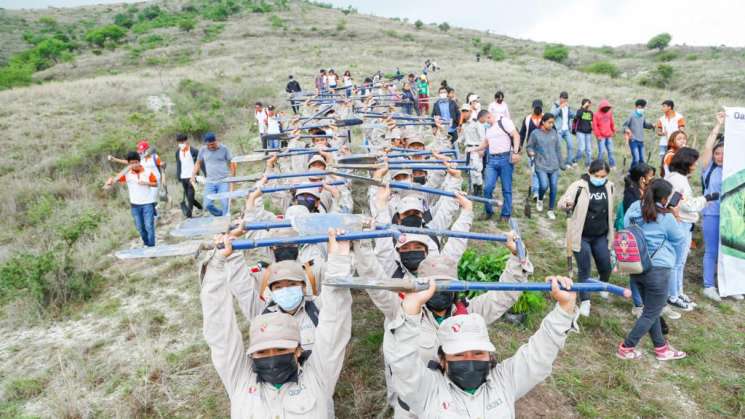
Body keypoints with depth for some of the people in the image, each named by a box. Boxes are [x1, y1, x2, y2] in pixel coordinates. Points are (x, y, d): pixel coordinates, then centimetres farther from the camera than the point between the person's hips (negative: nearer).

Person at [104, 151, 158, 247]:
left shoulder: (148, 171, -7)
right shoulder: (127, 173, -5)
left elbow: (156, 183, -1)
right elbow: (116, 179, -13)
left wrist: (146, 183, -18)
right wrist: (110, 181, -34)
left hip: (148, 203, -3)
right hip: (135, 204, 3)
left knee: (149, 226, -4)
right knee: (140, 227, 14)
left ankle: (151, 246, 4)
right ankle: (146, 243, 34)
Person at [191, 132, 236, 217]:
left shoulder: (224, 149, -2)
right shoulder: (203, 150, 5)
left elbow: (231, 164, 2)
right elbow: (198, 163, 17)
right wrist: (193, 175, 5)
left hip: (223, 181, -3)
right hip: (210, 182, 3)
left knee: (225, 203, -9)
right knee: (207, 205, -1)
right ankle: (222, 216, 21)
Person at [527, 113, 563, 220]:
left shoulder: (554, 133, 4)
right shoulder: (535, 133, -7)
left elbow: (558, 149, 11)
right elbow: (529, 146, 0)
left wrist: (560, 163, 13)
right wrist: (531, 152, -22)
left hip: (554, 166, 4)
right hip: (541, 166, -4)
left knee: (554, 188, 3)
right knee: (544, 186, -17)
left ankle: (551, 210, 18)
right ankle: (540, 200, 17)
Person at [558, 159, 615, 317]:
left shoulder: (610, 187, 1)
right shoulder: (579, 186, -15)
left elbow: (610, 209, 15)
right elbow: (561, 203, -19)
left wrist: (611, 232, 19)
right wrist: (567, 204, -43)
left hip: (601, 236, 5)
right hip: (581, 236, -4)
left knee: (606, 267, 12)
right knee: (584, 269, 0)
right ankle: (585, 301, 15)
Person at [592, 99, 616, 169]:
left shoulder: (609, 113, 9)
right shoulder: (596, 114, -7)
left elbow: (612, 122, 19)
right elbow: (595, 126, -8)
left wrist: (614, 130, 15)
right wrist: (598, 135, -10)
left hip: (609, 136, 5)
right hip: (601, 137, -5)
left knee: (610, 150, 8)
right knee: (602, 151, -9)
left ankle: (612, 165, 16)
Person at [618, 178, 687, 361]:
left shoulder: (634, 210, 0)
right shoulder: (666, 217, -15)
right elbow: (679, 240, -1)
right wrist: (675, 217, 4)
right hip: (657, 269, -7)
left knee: (650, 309, 21)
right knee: (652, 313, 9)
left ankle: (661, 347, 34)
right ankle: (626, 348, 14)